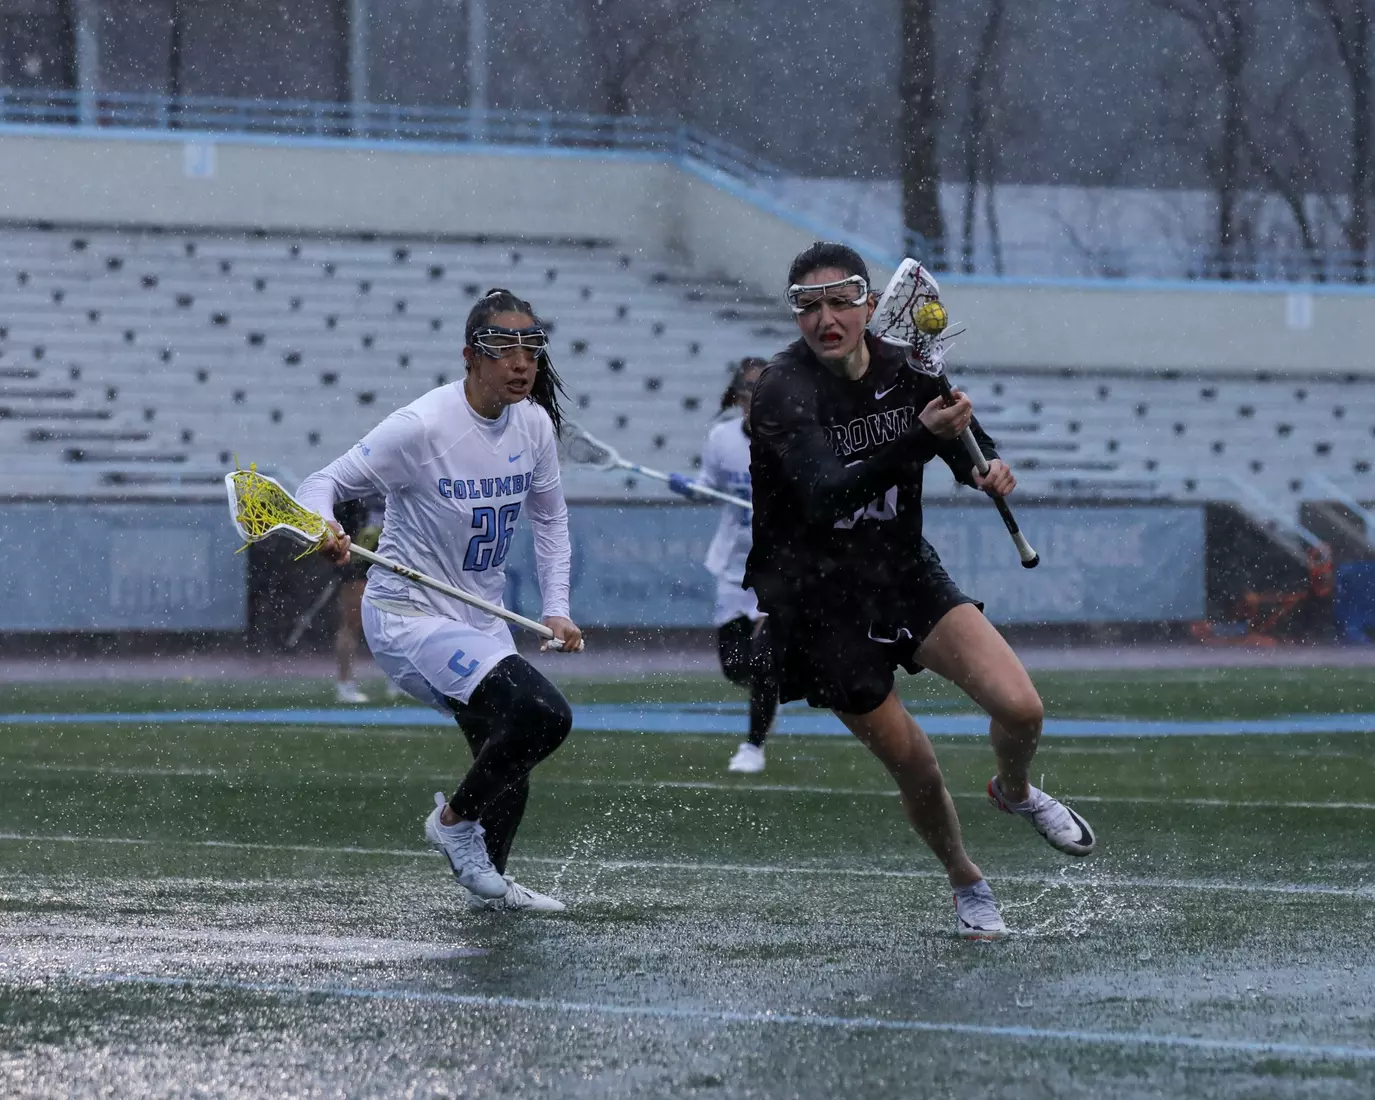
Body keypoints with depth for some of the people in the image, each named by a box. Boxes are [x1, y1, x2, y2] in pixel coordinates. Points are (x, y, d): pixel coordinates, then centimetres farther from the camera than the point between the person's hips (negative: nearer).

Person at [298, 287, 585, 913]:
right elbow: (322, 484, -17)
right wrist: (323, 529, -40)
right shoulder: (423, 426, -22)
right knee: (540, 713, -25)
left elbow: (549, 516, 14)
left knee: (507, 760, 20)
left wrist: (556, 609, 4)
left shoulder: (534, 423, -2)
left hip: (482, 620, 8)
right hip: (410, 615, -8)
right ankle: (455, 819, -2)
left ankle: (487, 882, 45)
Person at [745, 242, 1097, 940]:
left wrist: (990, 470, -11)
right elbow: (829, 494, -36)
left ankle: (1015, 792, 23)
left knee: (1020, 709, -12)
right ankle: (966, 884, 28)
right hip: (819, 602, -4)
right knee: (910, 763, -1)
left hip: (906, 575, 4)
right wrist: (920, 438, -46)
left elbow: (970, 446, 13)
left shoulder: (904, 372, -5)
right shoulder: (782, 390, -21)